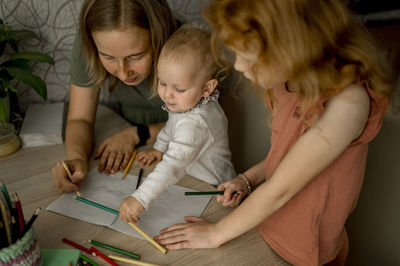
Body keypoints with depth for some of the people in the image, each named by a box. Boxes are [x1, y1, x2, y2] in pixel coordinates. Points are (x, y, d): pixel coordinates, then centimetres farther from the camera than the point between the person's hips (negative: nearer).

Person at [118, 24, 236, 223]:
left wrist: (140, 200, -45)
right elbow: (172, 127, 18)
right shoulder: (188, 102, -4)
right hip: (195, 181, 8)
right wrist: (159, 149, 7)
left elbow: (174, 166, -41)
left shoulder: (195, 124, -34)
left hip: (212, 190, -8)